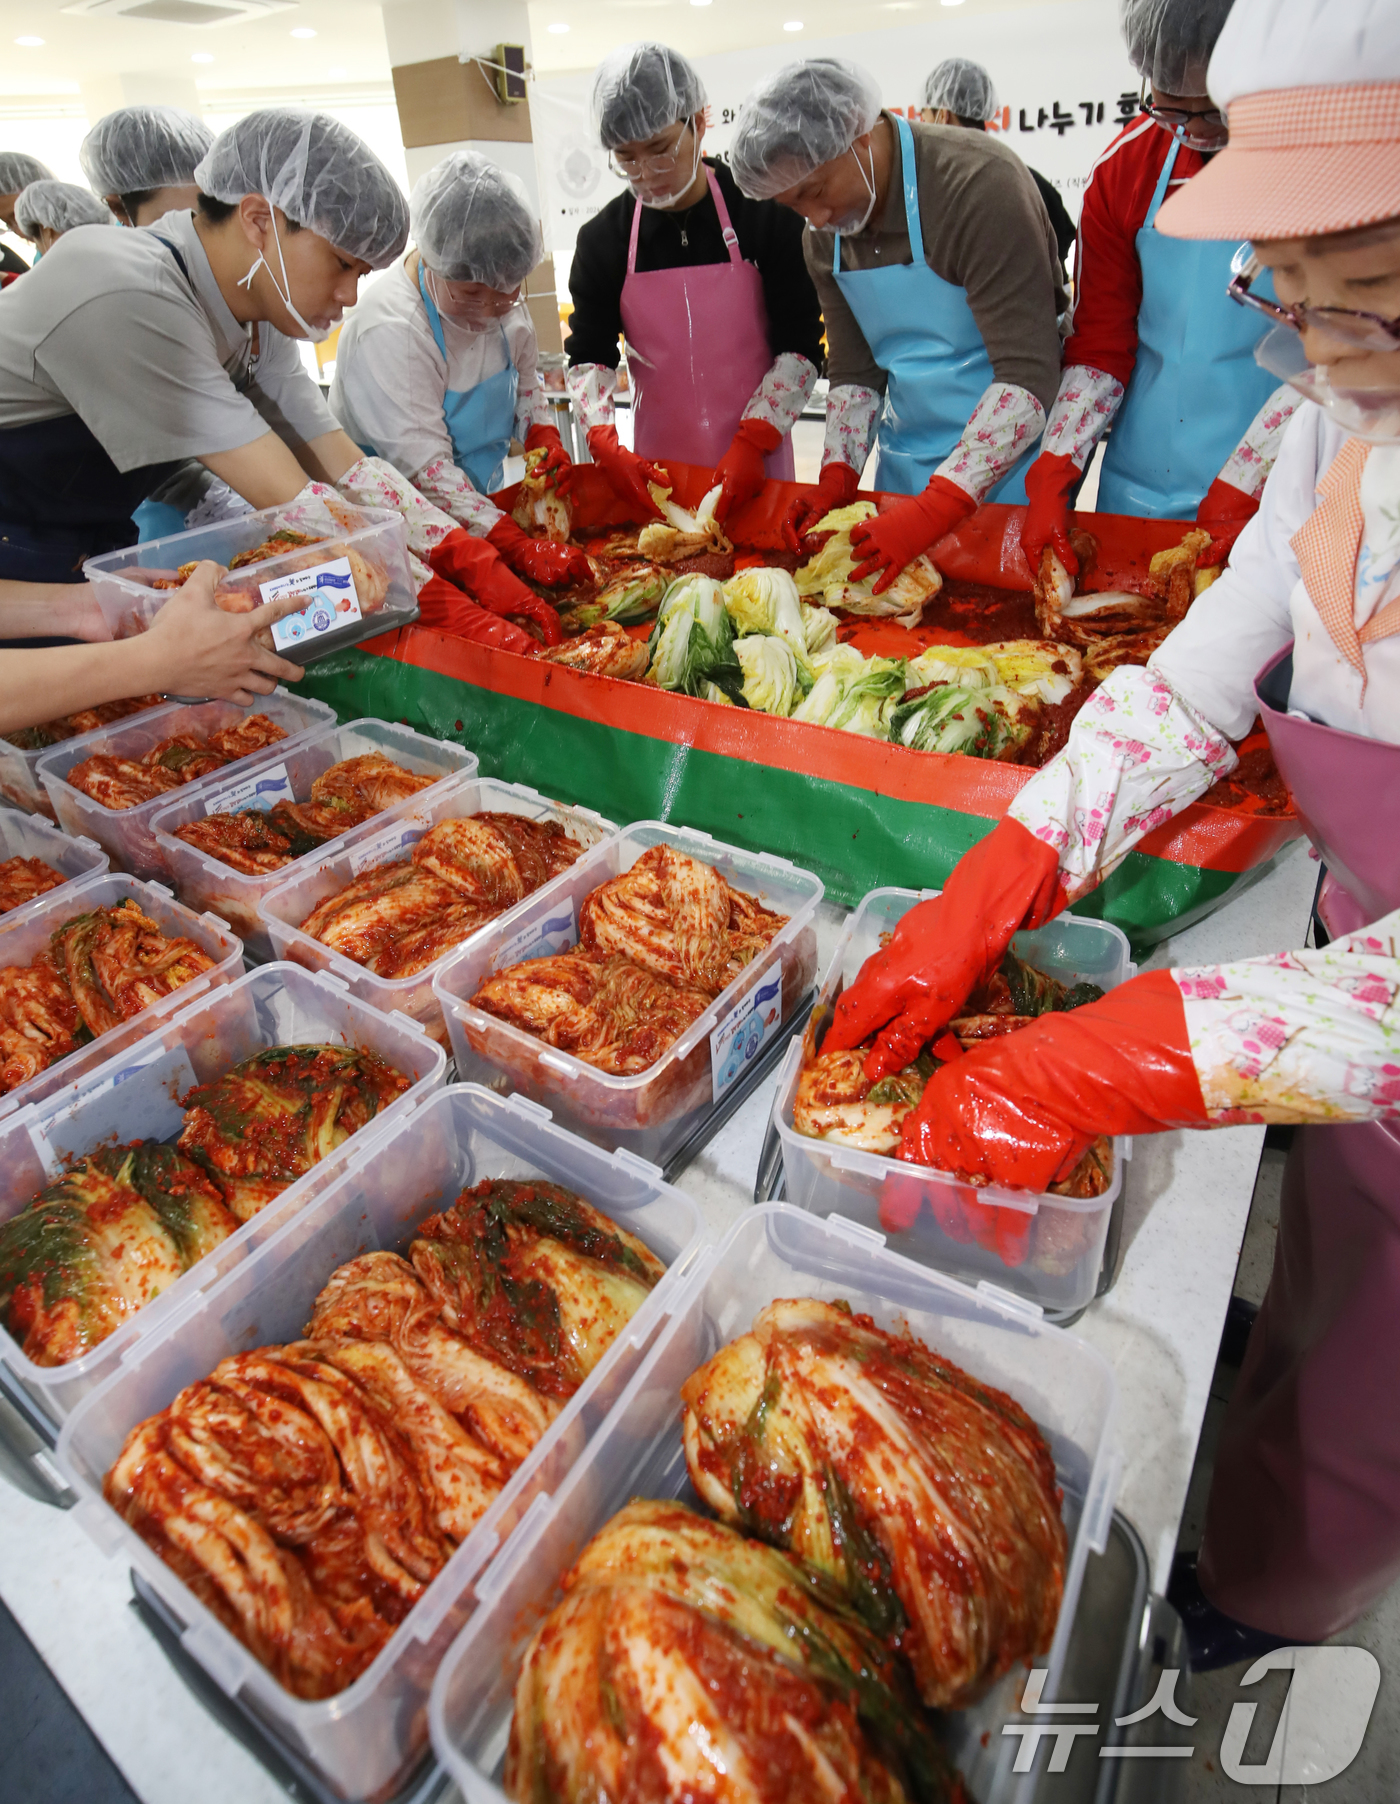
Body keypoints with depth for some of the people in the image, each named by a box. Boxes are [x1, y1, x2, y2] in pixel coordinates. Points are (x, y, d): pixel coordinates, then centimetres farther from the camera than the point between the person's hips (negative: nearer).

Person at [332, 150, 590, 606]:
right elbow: (424, 469, -29)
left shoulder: (501, 300, 0)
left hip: (482, 505, 7)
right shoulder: (389, 332, -23)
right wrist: (521, 549, -36)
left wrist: (544, 438, -5)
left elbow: (525, 384, 17)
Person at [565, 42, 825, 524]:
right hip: (656, 469, 2)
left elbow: (801, 346, -4)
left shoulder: (764, 213, -3)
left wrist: (753, 442, -15)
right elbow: (588, 354, 6)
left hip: (758, 463, -1)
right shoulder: (603, 238, 3)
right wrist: (605, 446, -12)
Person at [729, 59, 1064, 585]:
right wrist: (836, 478, -8)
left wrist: (935, 507, -30)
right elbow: (854, 370, 9)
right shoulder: (823, 236, 3)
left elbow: (1028, 375, -24)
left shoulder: (978, 182, -19)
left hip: (1009, 459, -6)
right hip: (905, 469, 6)